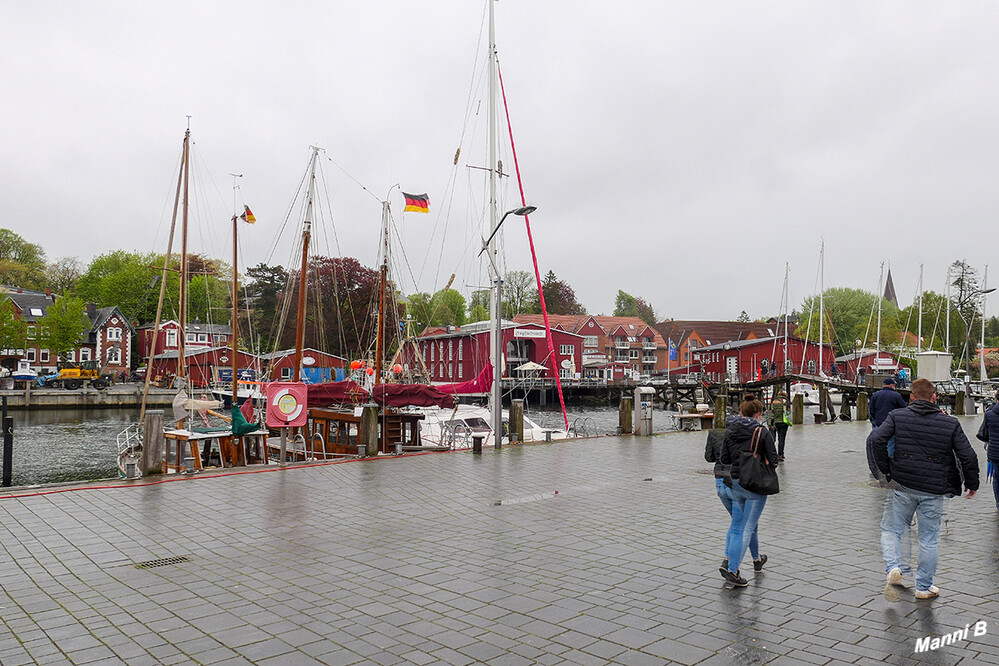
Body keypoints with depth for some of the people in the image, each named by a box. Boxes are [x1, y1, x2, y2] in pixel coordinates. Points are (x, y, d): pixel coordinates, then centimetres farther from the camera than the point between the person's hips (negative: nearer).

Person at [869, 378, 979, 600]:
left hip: (903, 486, 0)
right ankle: (923, 587, 19)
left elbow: (875, 439, -14)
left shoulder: (897, 416, -3)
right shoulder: (950, 423, -2)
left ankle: (893, 566, -2)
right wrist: (971, 484, 12)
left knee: (894, 529, 17)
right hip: (933, 490, 0)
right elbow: (968, 456, -3)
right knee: (928, 539, 10)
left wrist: (886, 469, -2)